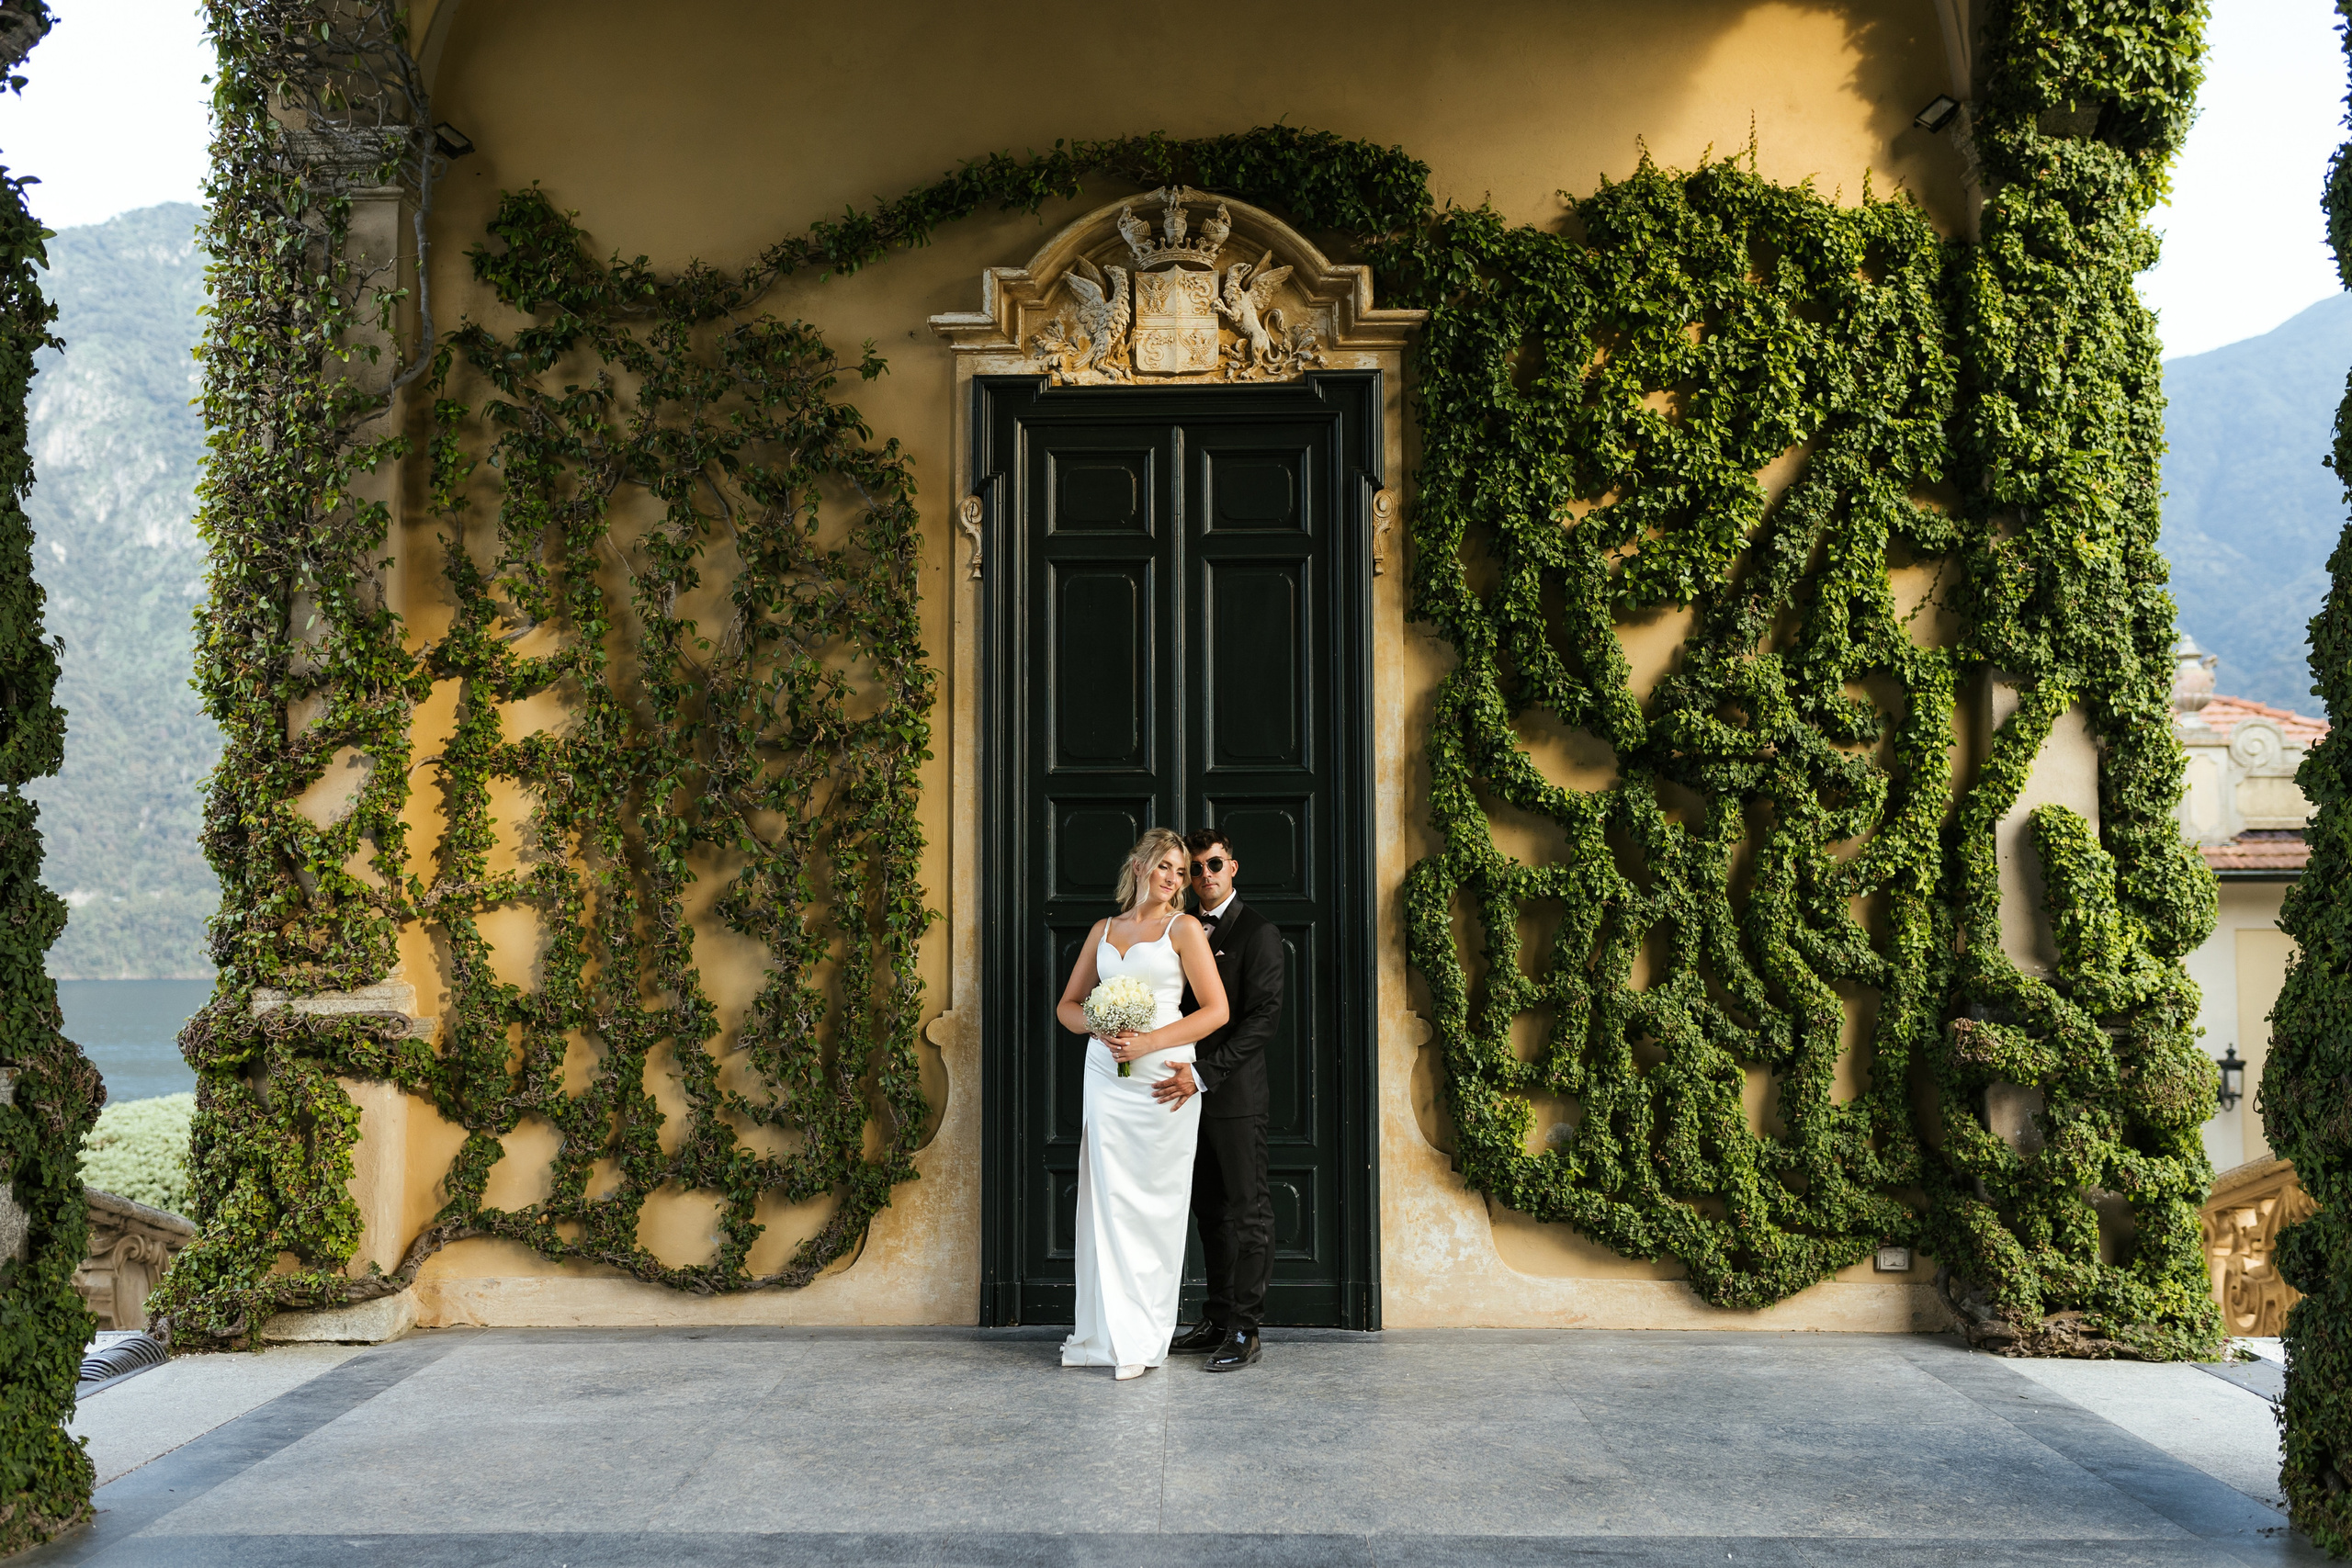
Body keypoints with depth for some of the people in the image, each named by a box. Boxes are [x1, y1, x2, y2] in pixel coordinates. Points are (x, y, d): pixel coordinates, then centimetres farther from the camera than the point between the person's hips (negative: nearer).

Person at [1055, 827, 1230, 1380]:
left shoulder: (1183, 928, 2)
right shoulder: (1103, 930, 14)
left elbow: (1216, 1009, -5)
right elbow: (1068, 1005, 17)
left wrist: (1147, 1042, -13)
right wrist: (1101, 1027, -5)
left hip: (1162, 1077, -3)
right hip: (1107, 1076, 3)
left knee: (1153, 1203, -1)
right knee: (1108, 1200, 3)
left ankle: (1143, 1336, 7)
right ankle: (1108, 1330, 11)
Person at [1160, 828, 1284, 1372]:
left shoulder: (1258, 931, -6)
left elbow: (1263, 1017, -15)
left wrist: (1204, 1074, -22)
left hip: (1236, 1094, -7)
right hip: (1192, 1091, 7)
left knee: (1248, 1210, 0)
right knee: (1210, 1211, 11)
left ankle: (1244, 1331, 3)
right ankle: (1217, 1322, 18)